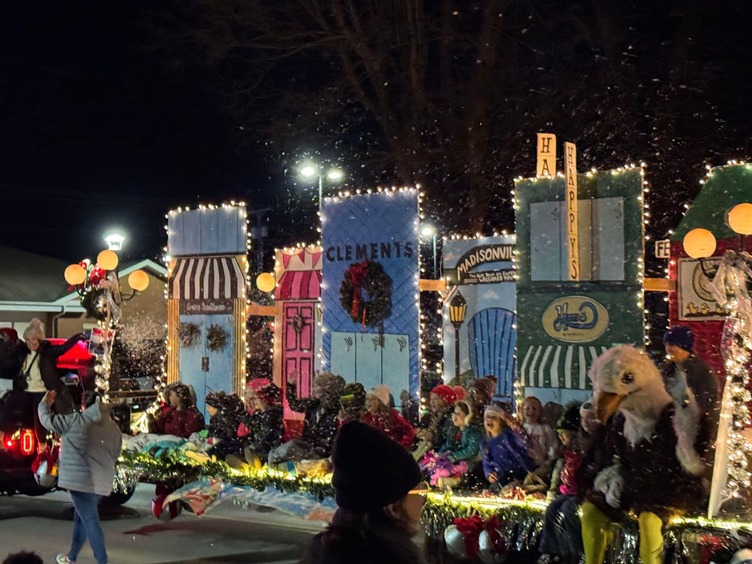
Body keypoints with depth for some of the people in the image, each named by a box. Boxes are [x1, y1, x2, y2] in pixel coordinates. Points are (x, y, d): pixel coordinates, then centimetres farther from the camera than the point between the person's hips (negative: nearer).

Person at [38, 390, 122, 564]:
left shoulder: (76, 421, -6)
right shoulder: (114, 428, 9)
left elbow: (48, 419, 3)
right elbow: (115, 455, 16)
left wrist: (45, 404, 21)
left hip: (80, 478, -6)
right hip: (101, 482, 6)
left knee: (89, 519, -5)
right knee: (81, 517, 21)